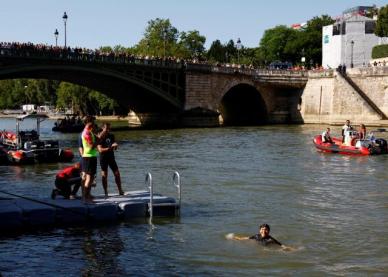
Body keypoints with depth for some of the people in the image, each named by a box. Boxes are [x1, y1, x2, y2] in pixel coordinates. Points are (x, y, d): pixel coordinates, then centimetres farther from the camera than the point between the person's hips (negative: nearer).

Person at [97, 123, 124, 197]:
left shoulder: (111, 136, 8)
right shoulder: (100, 137, -9)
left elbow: (115, 148, 15)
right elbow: (100, 149, -19)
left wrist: (115, 145, -8)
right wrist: (110, 148, -27)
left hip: (111, 157, 5)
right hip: (103, 158, -5)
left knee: (117, 173, 2)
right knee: (104, 175, 0)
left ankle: (120, 191, 11)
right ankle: (106, 193, 7)